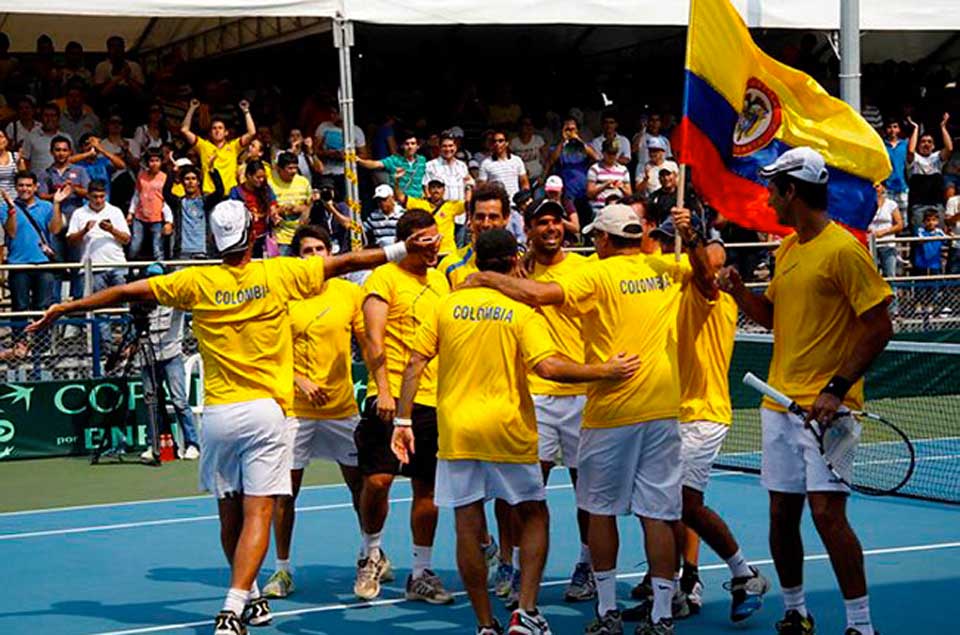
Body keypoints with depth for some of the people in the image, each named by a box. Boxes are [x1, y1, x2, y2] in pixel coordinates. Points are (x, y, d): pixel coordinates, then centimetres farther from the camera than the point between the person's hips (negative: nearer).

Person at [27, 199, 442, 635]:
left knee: (230, 516, 15)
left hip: (217, 414, 2)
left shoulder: (198, 283, -1)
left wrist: (64, 309, 13)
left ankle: (249, 598, 28)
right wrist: (402, 250, 11)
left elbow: (128, 292, 3)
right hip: (264, 411, -2)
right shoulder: (278, 274, -3)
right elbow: (346, 262, 2)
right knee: (257, 514, -6)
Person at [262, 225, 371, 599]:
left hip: (343, 407, 2)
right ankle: (282, 570, 12)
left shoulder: (350, 293, 2)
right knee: (285, 491, 0)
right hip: (294, 409, -2)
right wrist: (300, 381, -14)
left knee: (360, 483, 8)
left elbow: (368, 344, 7)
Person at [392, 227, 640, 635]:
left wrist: (403, 421, 4)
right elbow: (548, 367, -17)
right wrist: (605, 371, -10)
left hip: (456, 430, 2)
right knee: (533, 516, 15)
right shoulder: (522, 310, -5)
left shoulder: (446, 307, 3)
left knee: (468, 527, 6)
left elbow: (415, 364, 0)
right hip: (507, 432, -2)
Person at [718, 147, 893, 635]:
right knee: (781, 515, 10)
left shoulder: (844, 249, -12)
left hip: (826, 407, -8)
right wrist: (738, 289, 4)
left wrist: (838, 388, -19)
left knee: (827, 512, -12)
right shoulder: (786, 249, 14)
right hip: (779, 403, 8)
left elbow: (879, 327, -14)